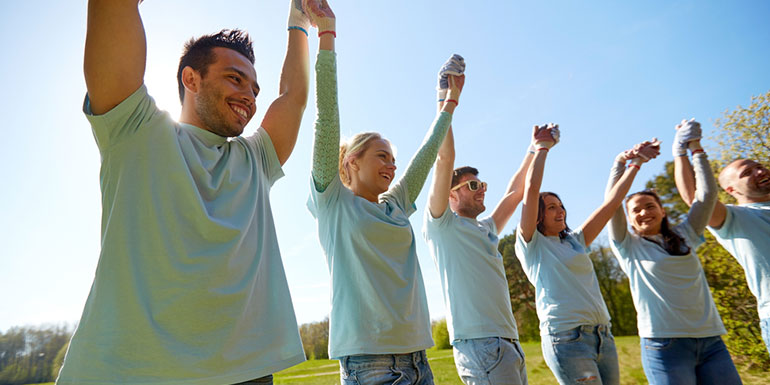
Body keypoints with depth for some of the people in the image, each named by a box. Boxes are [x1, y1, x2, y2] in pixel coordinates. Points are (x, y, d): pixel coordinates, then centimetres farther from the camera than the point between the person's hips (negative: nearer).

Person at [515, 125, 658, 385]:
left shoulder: (575, 241, 18)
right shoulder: (531, 244, 0)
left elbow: (611, 203, 19)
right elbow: (532, 188, -8)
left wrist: (637, 163, 19)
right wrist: (542, 148, 2)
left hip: (603, 336, 7)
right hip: (566, 336, -7)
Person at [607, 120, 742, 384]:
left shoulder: (685, 237, 15)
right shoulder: (628, 247, 4)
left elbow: (707, 194, 12)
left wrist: (695, 150, 13)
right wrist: (621, 162, -4)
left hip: (710, 340, 4)